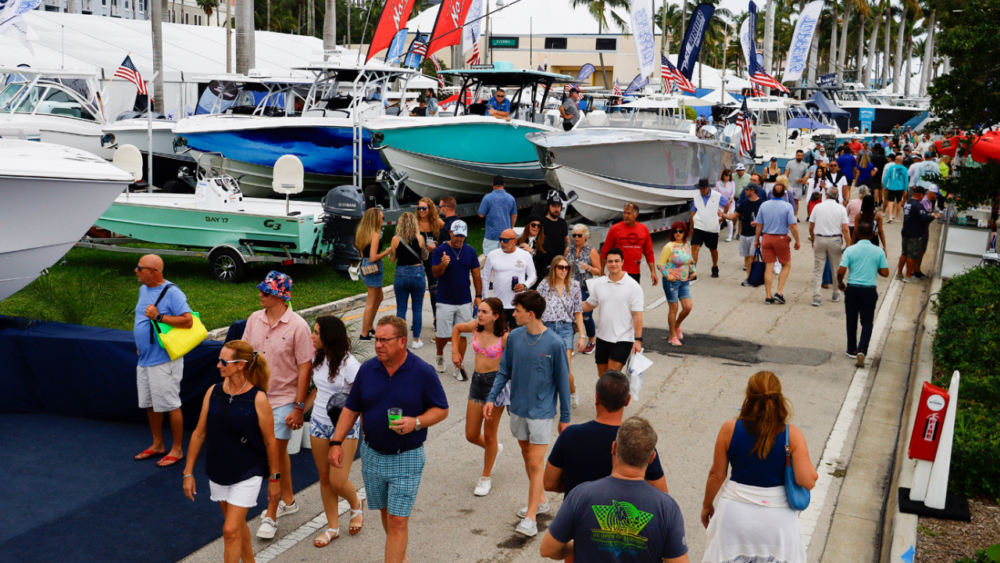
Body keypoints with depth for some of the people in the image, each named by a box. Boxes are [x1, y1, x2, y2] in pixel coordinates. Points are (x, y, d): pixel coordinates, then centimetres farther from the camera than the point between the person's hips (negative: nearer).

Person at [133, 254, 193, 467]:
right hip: (144, 359, 9)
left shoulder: (172, 293, -15)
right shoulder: (143, 289, 12)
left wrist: (158, 317, -23)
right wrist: (140, 345, 17)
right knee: (150, 404, 16)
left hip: (164, 361, -9)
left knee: (171, 405, -3)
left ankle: (177, 449, 7)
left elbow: (188, 321, -23)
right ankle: (157, 445, 30)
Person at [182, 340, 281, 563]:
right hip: (218, 473, 5)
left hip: (247, 475, -5)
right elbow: (199, 434, 3)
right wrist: (188, 472, 5)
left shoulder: (258, 399, -16)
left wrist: (274, 478, -2)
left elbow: (270, 442, -7)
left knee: (231, 530, -7)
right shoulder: (213, 393, -5)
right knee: (238, 525, 20)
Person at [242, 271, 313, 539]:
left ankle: (270, 516, 7)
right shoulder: (255, 319, 1)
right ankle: (288, 500, 36)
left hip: (283, 400, -6)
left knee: (276, 455, -4)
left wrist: (299, 407, -14)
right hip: (257, 397, 6)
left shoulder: (297, 326, -15)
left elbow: (305, 368, -13)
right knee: (279, 451, 19)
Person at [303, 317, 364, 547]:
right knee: (324, 477, 11)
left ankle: (356, 505, 27)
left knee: (338, 481, -6)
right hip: (319, 424, 6)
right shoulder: (318, 359, 3)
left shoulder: (349, 364, -18)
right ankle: (332, 527, 24)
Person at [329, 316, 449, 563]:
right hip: (372, 456, 4)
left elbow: (441, 410, -5)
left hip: (407, 459, -4)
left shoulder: (423, 372, -11)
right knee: (386, 513, 19)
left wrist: (416, 422, -22)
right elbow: (351, 409, 7)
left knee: (398, 521, -5)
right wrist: (336, 442, 0)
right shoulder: (367, 369, -1)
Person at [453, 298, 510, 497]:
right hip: (477, 381, 5)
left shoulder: (504, 337, -17)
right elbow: (456, 328, 18)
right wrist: (455, 351, 12)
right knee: (471, 436, 11)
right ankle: (495, 449, 44)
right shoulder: (475, 327, -2)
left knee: (489, 435, 7)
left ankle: (486, 478, 24)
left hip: (496, 383, -5)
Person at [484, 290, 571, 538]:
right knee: (527, 456, 17)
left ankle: (530, 518, -2)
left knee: (535, 464, -6)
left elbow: (562, 381, -8)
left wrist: (565, 417, -4)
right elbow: (504, 371, 8)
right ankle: (540, 500, 35)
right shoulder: (514, 337, -3)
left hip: (541, 411, -5)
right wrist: (492, 398, -4)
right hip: (518, 408, 5)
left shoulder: (554, 343, -16)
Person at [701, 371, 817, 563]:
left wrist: (707, 505, 12)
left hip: (736, 513, 1)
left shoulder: (729, 430, -12)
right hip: (778, 517, 0)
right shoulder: (792, 435, -14)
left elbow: (716, 475, -4)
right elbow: (807, 481, -18)